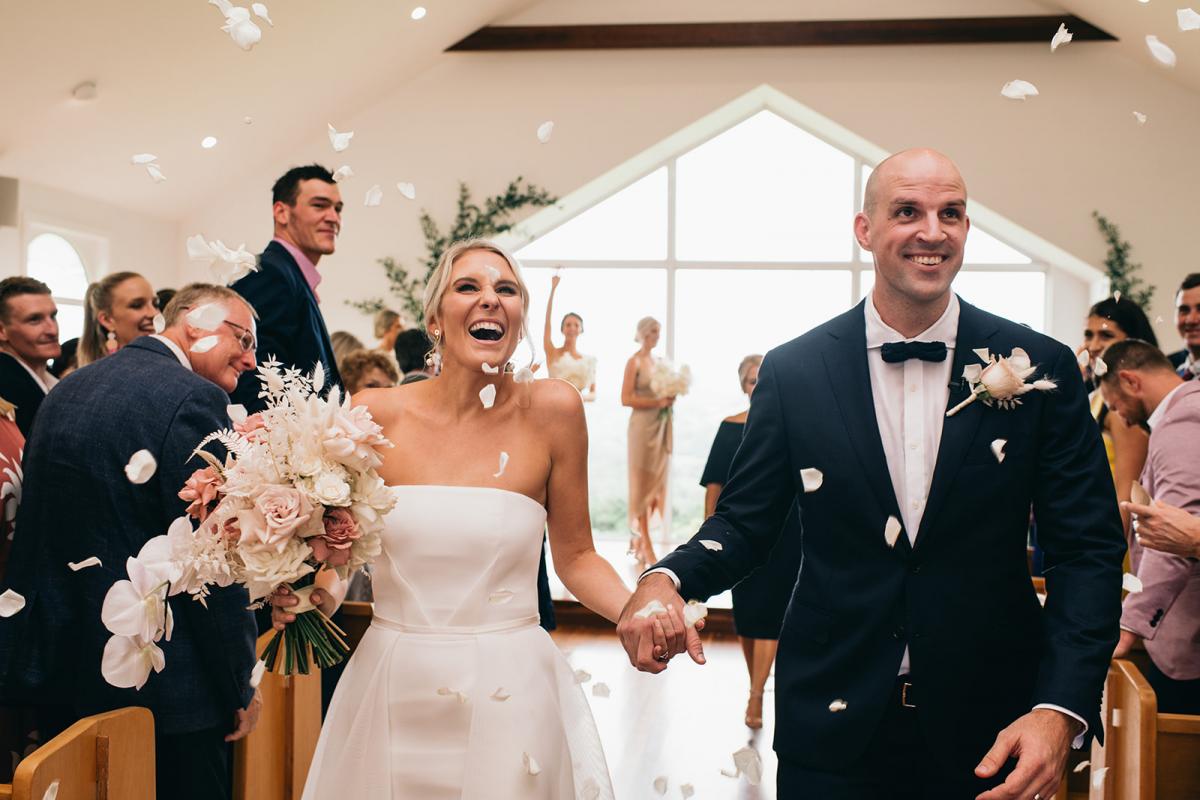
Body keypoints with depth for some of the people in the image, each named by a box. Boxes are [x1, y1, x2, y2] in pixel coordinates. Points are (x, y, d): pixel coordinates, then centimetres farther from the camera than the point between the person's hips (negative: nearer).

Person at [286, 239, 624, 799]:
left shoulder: (552, 411, -6)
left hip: (510, 694, -1)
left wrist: (639, 612, -16)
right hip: (393, 692, 1)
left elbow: (575, 557, 1)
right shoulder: (375, 413, -5)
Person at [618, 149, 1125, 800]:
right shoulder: (792, 371, -3)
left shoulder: (1042, 368, -4)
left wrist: (1062, 708, -17)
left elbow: (1088, 550, -4)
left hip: (989, 730, 1)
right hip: (832, 725, 0)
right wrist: (666, 579, -19)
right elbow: (745, 523, 2)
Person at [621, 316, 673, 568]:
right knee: (643, 481, -3)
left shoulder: (658, 361, 15)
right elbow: (626, 399, -14)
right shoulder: (634, 362, -7)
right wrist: (657, 402, -18)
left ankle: (638, 537, 19)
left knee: (657, 480, 8)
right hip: (643, 425, -7)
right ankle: (646, 545, 1)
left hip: (660, 425, 7)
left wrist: (668, 399, 1)